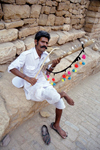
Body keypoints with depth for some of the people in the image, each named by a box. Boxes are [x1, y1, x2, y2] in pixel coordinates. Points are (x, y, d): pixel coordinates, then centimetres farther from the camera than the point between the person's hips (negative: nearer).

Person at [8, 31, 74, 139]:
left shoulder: (45, 54, -1)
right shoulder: (26, 55, -20)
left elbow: (48, 71, 7)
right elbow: (11, 68, -20)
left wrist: (53, 66, -17)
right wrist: (28, 78, -30)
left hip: (42, 81, 6)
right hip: (31, 84, -6)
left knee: (60, 101, -1)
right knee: (51, 95, -35)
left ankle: (56, 125, 23)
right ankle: (62, 94, 3)